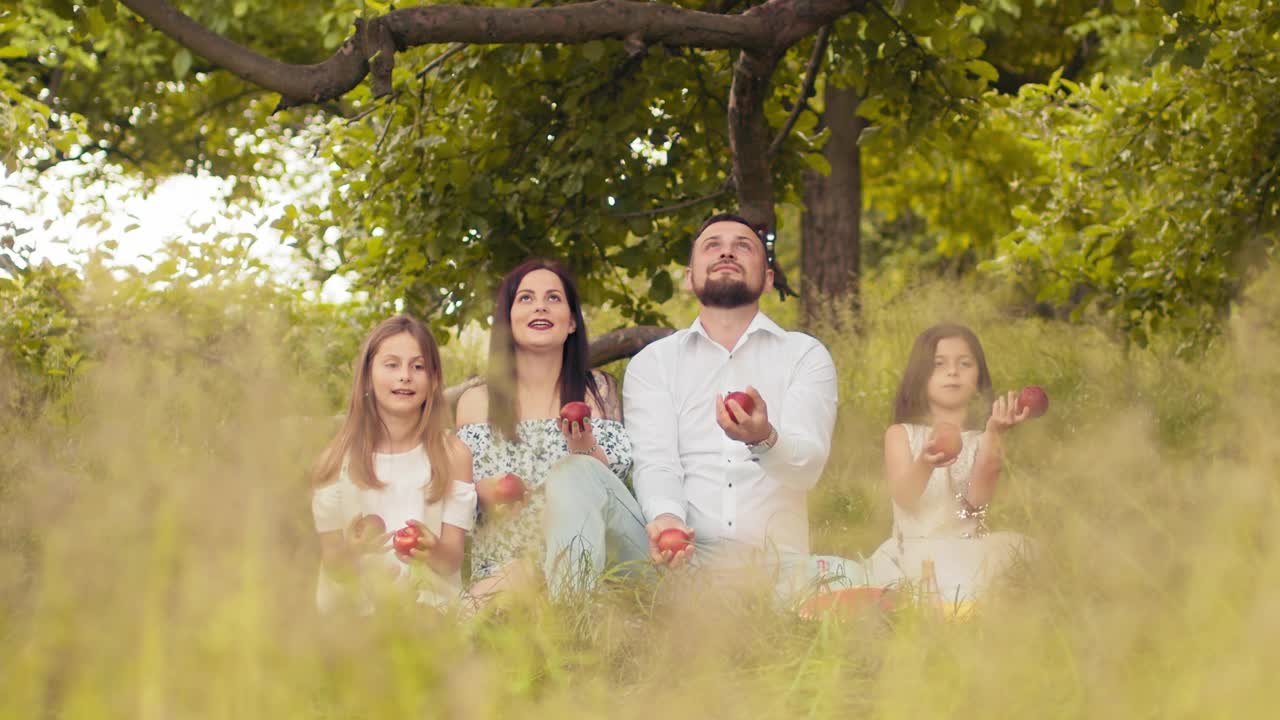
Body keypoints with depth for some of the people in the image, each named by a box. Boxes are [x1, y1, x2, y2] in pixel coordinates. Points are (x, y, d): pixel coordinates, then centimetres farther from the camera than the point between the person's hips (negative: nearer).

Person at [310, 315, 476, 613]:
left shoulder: (453, 454, 1)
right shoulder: (337, 459, 2)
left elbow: (453, 561, 0)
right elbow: (332, 565, 3)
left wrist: (434, 551, -23)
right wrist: (350, 551, -20)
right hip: (352, 608, 0)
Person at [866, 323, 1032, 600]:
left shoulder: (986, 439, 8)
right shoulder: (901, 434, 7)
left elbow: (978, 498, -11)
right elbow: (904, 497, -10)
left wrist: (993, 434, -22)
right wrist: (925, 464, -32)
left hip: (969, 550, 1)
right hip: (913, 550, -1)